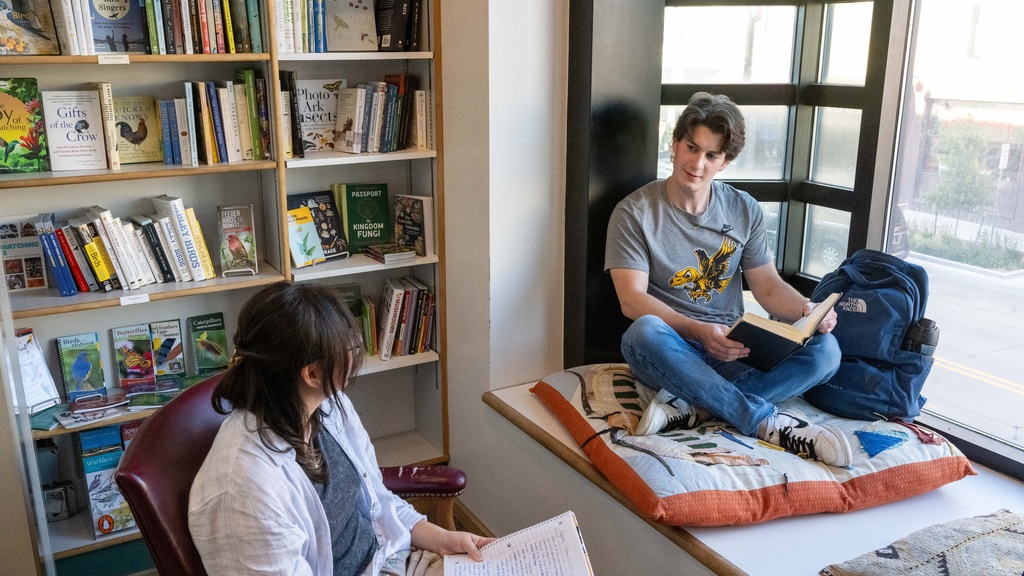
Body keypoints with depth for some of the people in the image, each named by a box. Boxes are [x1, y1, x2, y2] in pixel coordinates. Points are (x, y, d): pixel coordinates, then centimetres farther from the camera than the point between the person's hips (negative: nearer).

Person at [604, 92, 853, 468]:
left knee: (825, 349, -21)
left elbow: (768, 285, 8)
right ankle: (767, 421, -30)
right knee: (645, 333, -39)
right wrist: (698, 331, -26)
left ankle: (691, 406, -32)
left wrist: (807, 311, -14)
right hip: (672, 348, -3)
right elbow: (632, 299, -12)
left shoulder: (745, 211, 10)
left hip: (732, 349, 4)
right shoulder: (634, 212, -4)